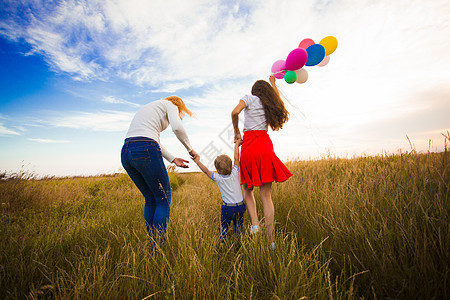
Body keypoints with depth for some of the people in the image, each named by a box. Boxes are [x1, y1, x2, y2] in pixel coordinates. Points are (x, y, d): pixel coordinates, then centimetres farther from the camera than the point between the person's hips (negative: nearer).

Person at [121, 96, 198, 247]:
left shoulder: (148, 108, 34)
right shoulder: (170, 105, 11)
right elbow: (177, 127, -11)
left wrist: (173, 159, 24)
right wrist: (190, 149, 3)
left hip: (126, 153, 8)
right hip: (145, 152, -8)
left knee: (151, 199, 19)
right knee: (164, 200, 5)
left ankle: (152, 242, 27)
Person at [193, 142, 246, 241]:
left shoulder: (218, 178, -11)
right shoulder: (235, 173, -7)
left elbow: (206, 170, -5)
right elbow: (236, 158, -2)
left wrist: (197, 161, 4)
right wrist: (236, 144, 6)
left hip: (227, 208, -2)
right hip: (240, 206, 2)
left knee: (224, 226, 16)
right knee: (238, 225, 18)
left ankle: (222, 240, 13)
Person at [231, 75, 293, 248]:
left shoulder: (249, 98, 8)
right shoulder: (269, 104, 19)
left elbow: (235, 113, -11)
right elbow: (277, 99, 44)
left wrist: (236, 133, 2)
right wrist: (273, 83, 58)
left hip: (248, 147, -2)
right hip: (265, 146, 3)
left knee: (248, 189, 15)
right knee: (266, 195, 2)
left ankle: (255, 224, -5)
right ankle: (271, 241, 3)